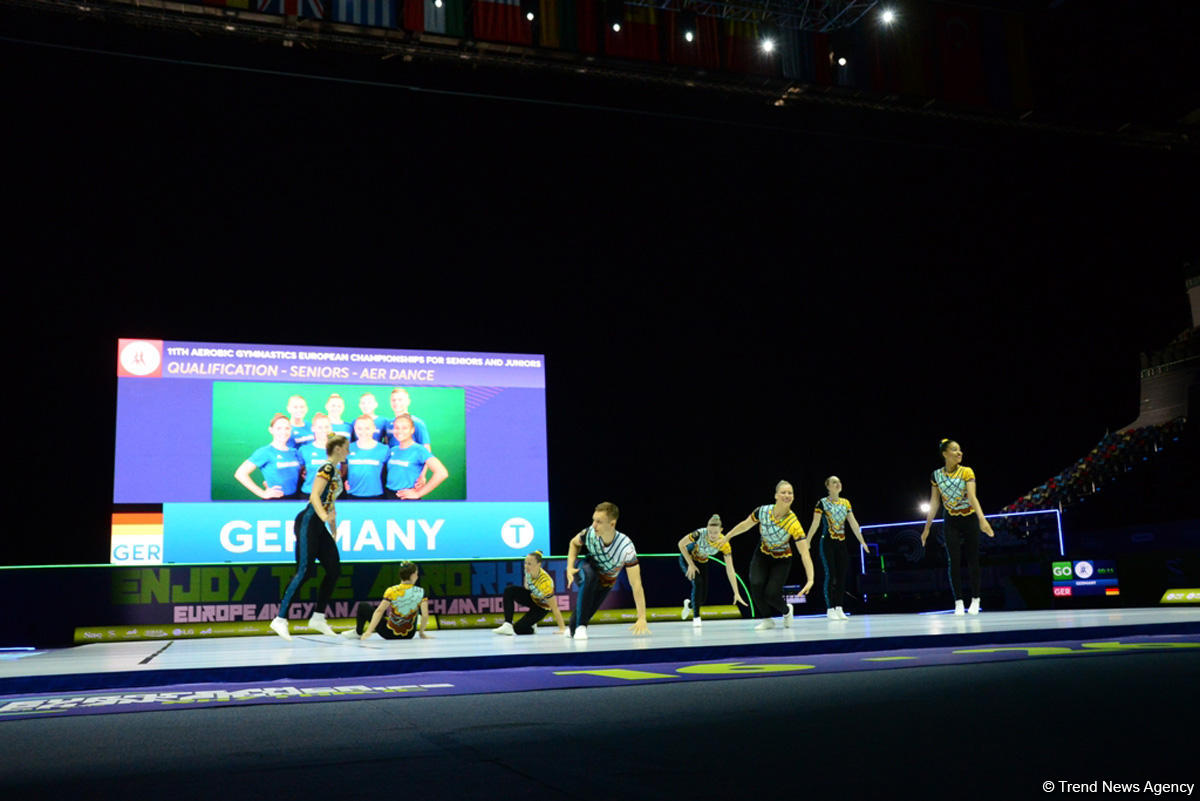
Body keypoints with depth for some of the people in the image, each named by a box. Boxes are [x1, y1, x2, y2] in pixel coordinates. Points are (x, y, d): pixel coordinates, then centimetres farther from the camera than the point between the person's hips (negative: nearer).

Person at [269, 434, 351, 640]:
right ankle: (280, 619, -14)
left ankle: (318, 617, 11)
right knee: (304, 570, -15)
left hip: (319, 526, 10)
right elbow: (314, 496, -21)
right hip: (308, 521, -10)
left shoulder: (337, 471, 19)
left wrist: (334, 532, 29)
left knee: (334, 569, 5)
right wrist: (325, 516, -38)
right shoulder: (327, 468, -9)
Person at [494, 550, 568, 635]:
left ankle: (531, 628, 14)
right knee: (509, 590, -20)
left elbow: (554, 608, -33)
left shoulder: (545, 582, -39)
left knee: (517, 629, -20)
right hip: (531, 596, 6)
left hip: (542, 607, -6)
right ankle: (507, 624, -13)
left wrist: (562, 628, -30)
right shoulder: (529, 570, -21)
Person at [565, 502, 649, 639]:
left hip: (605, 583, 1)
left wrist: (642, 618, -37)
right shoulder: (590, 533, -30)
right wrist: (570, 567, -17)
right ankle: (580, 627, -26)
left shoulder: (626, 547, -37)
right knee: (589, 577, -36)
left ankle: (573, 630, 41)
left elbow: (636, 584, -35)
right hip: (588, 569, -1)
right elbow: (574, 543, -2)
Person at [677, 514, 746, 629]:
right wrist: (691, 564, -21)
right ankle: (696, 617, -12)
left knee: (703, 598, -3)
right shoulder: (700, 534, -36)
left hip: (702, 562, 3)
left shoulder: (724, 544, -30)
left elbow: (730, 570, -27)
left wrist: (736, 593, -29)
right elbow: (681, 544, -21)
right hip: (687, 558, -3)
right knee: (697, 582, -28)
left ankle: (689, 604, 34)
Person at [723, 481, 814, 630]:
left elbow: (804, 553, -34)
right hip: (762, 556, 3)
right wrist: (728, 536, 12)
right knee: (756, 585, -19)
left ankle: (786, 611, 21)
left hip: (781, 560, -3)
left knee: (771, 594, -15)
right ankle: (767, 620, 7)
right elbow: (745, 525, 0)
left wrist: (810, 580, -41)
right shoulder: (763, 511, -21)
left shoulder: (793, 524, -31)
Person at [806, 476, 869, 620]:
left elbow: (853, 524, 10)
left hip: (841, 543, 5)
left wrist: (862, 542, 9)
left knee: (842, 575, 3)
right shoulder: (822, 503, -5)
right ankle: (830, 609, -1)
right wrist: (807, 542, -14)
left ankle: (839, 608, 10)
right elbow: (815, 524, -9)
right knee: (830, 575, -6)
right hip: (828, 543, -5)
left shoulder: (846, 503, 9)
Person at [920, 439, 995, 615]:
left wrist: (982, 519, -37)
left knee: (973, 560, 4)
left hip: (969, 519, -1)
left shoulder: (967, 472, -11)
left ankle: (975, 600, 17)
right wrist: (927, 528, 4)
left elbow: (972, 497, -23)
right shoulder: (936, 475, -3)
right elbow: (934, 503, 3)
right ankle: (958, 602, 2)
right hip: (951, 521, 1)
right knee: (954, 561, -4)